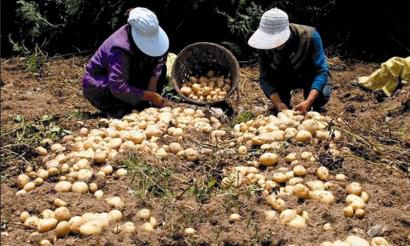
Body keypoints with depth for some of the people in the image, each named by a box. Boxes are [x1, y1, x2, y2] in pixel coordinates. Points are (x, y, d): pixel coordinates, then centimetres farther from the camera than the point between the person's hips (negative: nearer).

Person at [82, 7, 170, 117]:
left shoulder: (147, 35, -16)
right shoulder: (120, 50, -35)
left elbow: (159, 57, -3)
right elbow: (118, 89, -39)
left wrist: (152, 84, -18)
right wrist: (151, 96, -35)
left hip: (126, 77, 7)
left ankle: (151, 104, -5)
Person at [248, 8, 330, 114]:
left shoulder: (309, 36, -34)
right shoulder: (264, 44, -26)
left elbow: (322, 71, -35)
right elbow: (265, 78, -23)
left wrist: (308, 102, -51)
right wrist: (278, 103, -41)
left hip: (309, 76, -2)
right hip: (283, 78, 2)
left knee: (321, 95, -31)